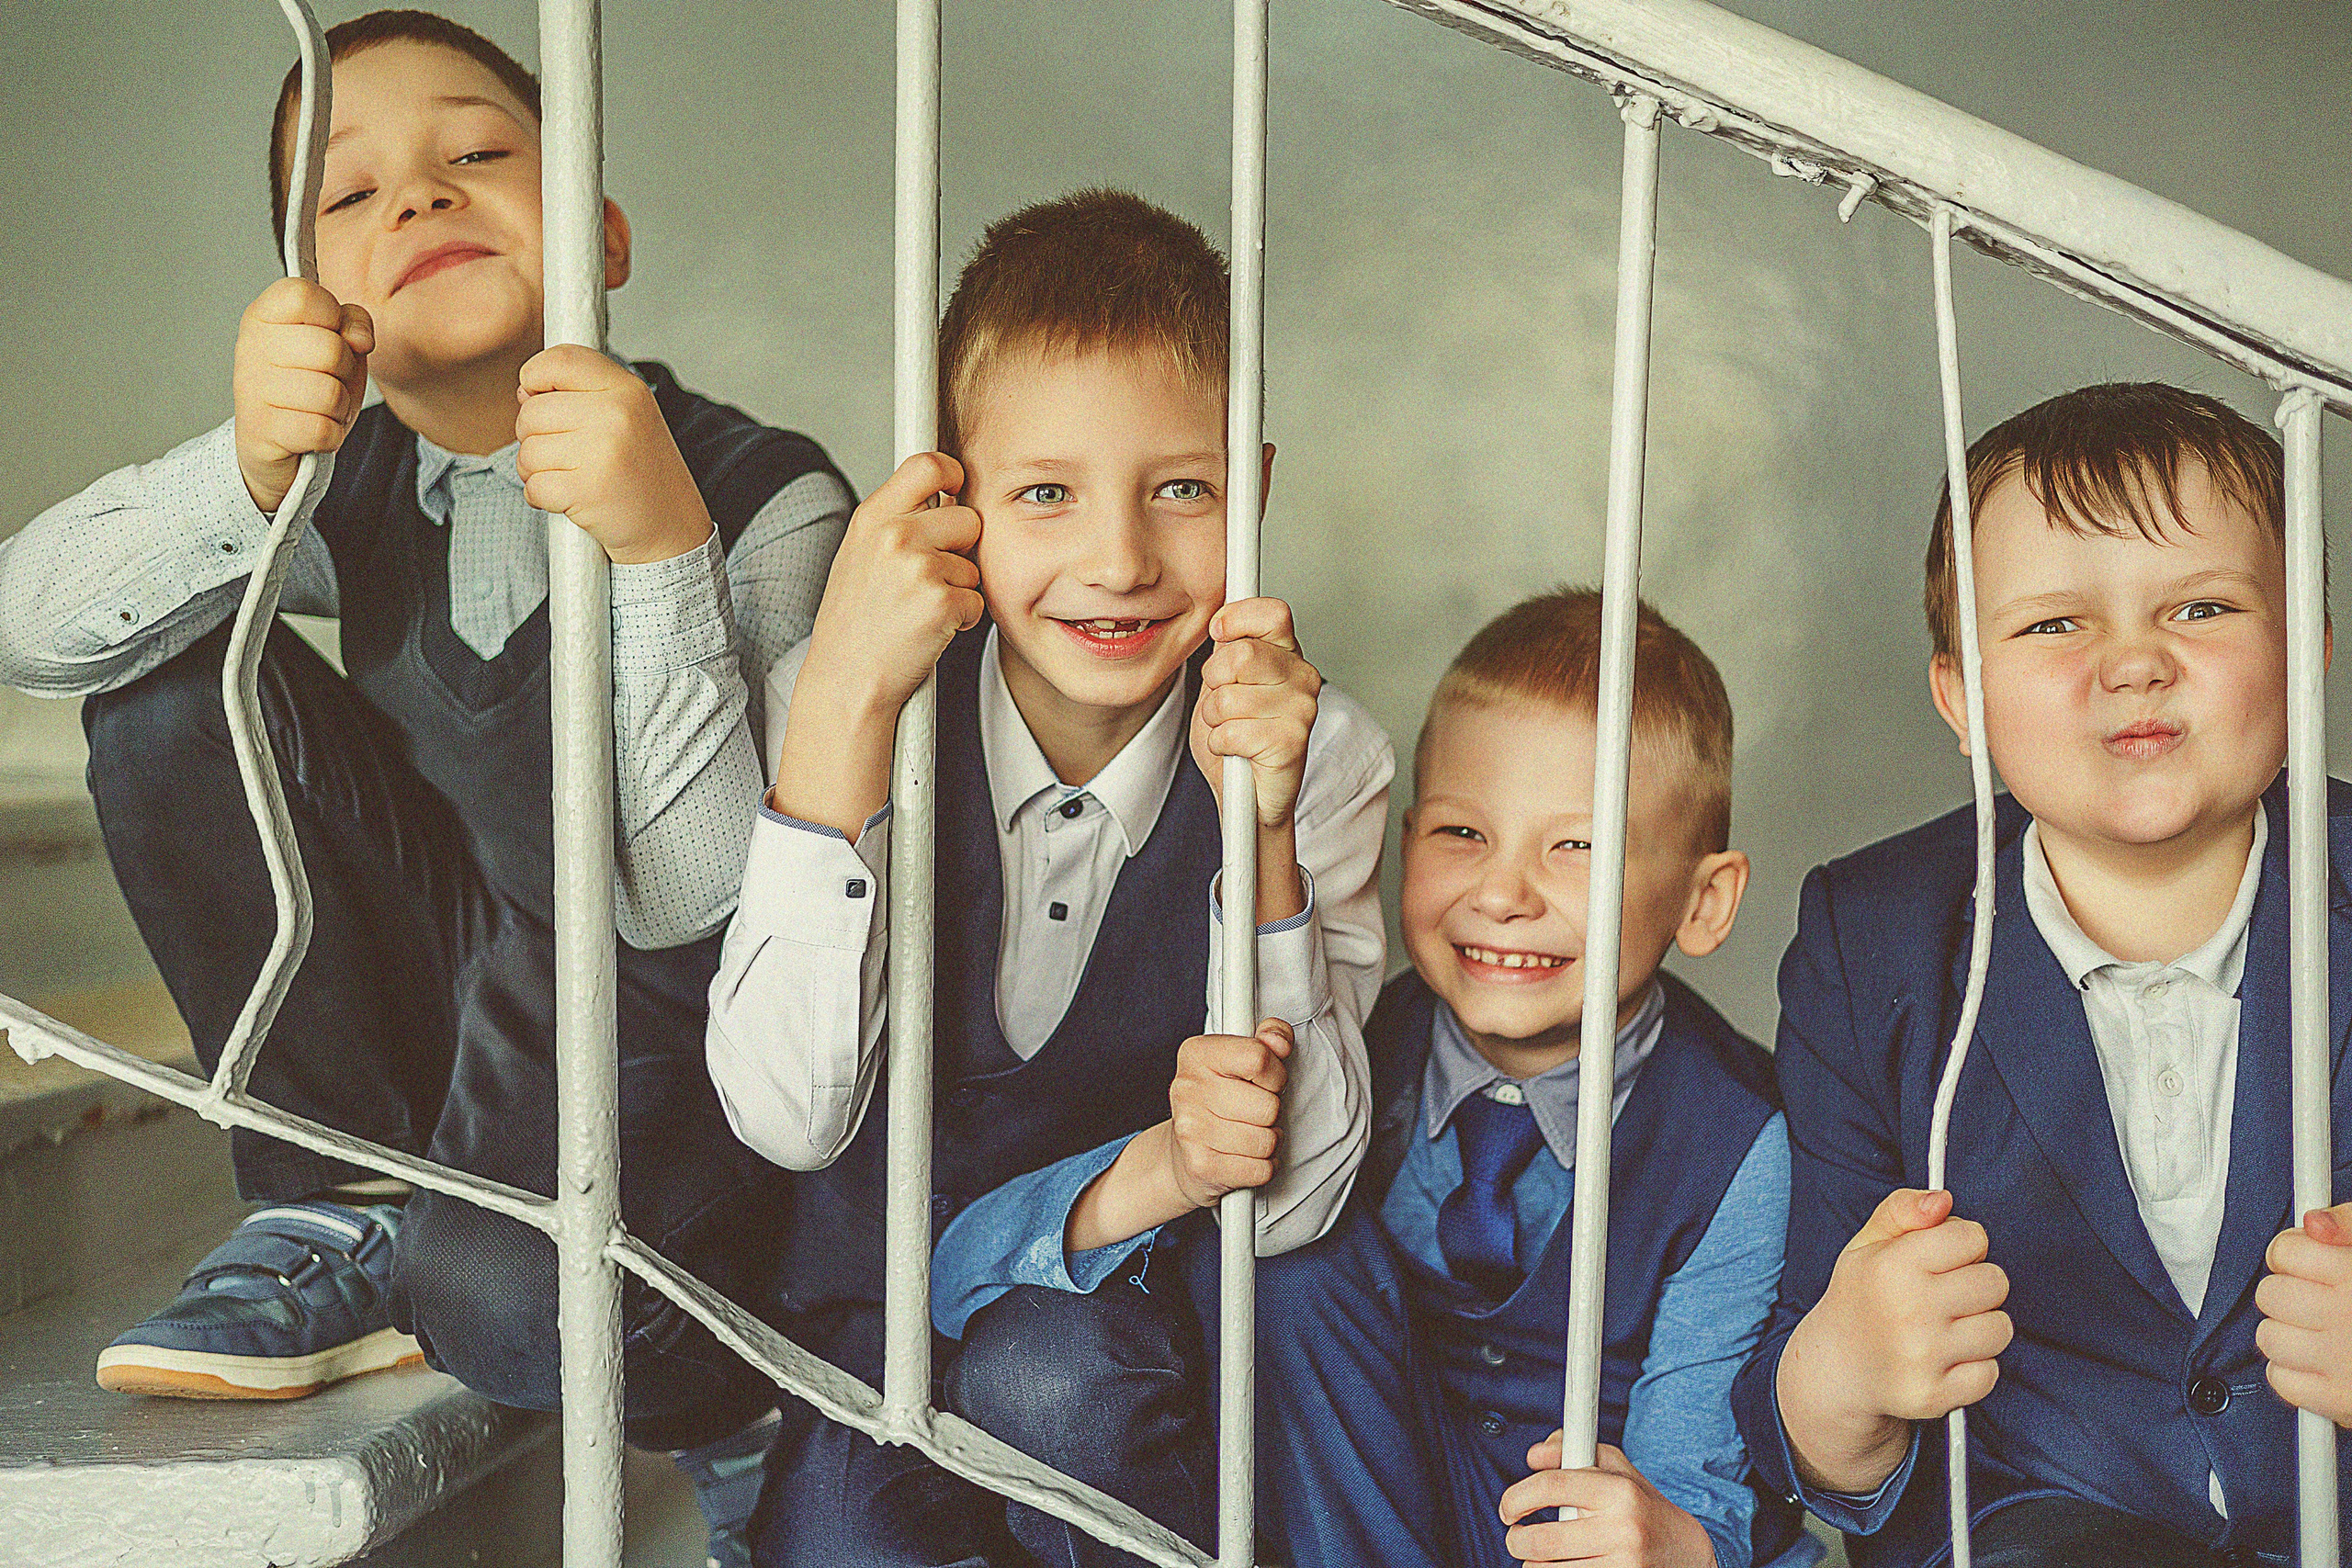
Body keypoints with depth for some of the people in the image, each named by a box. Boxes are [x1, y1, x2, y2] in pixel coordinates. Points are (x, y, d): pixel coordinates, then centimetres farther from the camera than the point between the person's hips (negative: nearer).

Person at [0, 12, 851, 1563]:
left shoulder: (768, 499, -17)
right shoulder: (357, 488, -2)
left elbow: (702, 914, -26)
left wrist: (660, 547, -37)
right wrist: (247, 475, -32)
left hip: (699, 1071, -5)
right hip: (477, 1018, 5)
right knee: (177, 685, -11)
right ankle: (346, 1213, -3)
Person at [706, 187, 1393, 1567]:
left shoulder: (1318, 756, -12)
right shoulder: (839, 705, -12)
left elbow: (1289, 1206, -13)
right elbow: (789, 1118, -22)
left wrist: (1263, 831, -26)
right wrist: (845, 698, -29)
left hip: (1134, 1312, 0)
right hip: (869, 1313, 0)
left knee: (1049, 1369, -30)